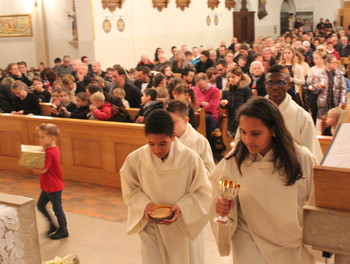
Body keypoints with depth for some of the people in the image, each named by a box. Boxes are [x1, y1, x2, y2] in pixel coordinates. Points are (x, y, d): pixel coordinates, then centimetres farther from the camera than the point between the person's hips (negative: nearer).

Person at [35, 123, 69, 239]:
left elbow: (43, 169, -27)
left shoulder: (50, 152, -25)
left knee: (57, 208, 5)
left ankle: (63, 231, 21)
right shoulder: (52, 149, 5)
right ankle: (52, 225, 32)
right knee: (40, 205, 17)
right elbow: (44, 165, 10)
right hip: (47, 186, 10)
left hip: (54, 187, -10)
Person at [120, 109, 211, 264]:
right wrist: (145, 204, -18)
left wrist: (182, 207, -23)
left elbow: (202, 192, -9)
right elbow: (130, 192, 0)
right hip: (150, 229, 0)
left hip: (184, 228, 0)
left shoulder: (190, 158, -21)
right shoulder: (135, 159, -16)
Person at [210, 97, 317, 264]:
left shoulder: (302, 159, -13)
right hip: (251, 246, -1)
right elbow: (218, 198, -4)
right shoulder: (233, 161, -14)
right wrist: (222, 208, -24)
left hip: (297, 247, 1)